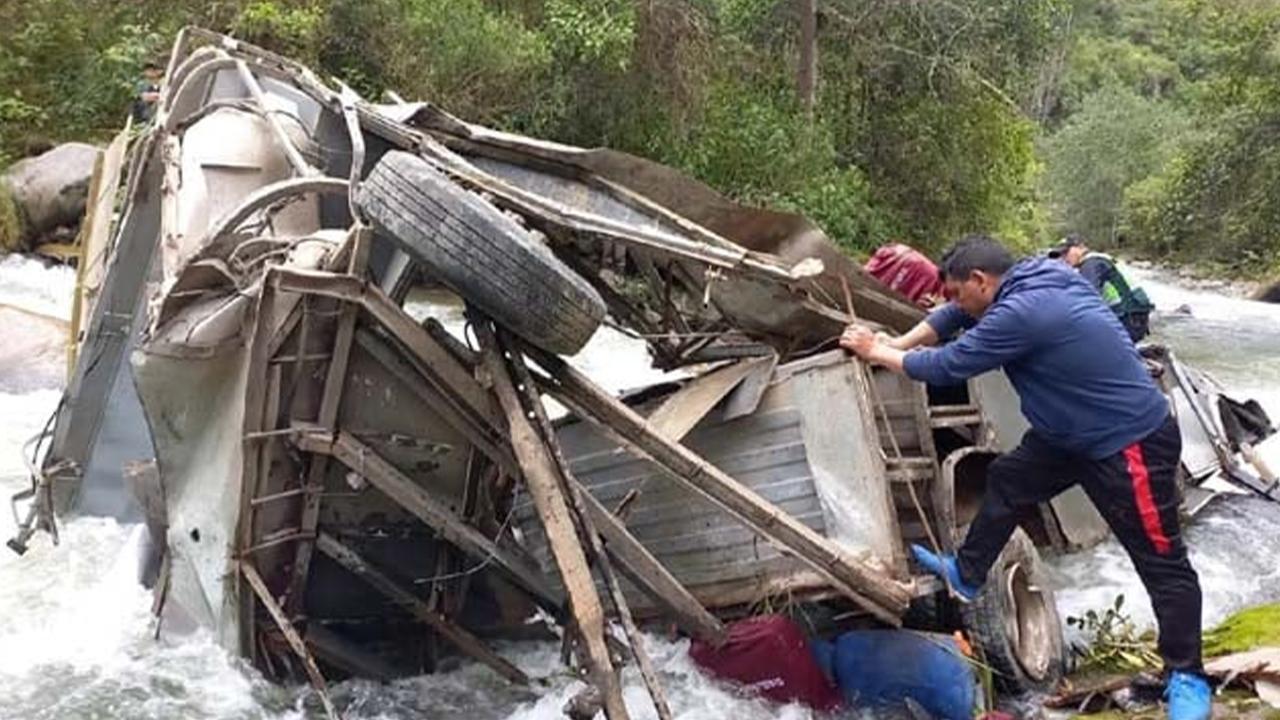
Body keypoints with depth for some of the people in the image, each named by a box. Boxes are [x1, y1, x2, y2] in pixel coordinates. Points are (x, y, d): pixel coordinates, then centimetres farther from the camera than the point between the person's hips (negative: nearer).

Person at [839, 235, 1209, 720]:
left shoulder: (1021, 313, -29)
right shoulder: (1029, 281, 1)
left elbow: (946, 368, -19)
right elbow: (954, 317, 14)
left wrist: (877, 352, -6)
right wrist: (896, 346, 4)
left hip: (1132, 443, -10)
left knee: (1161, 561, 2)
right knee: (1007, 481, 18)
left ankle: (1186, 677, 14)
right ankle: (966, 575, 33)